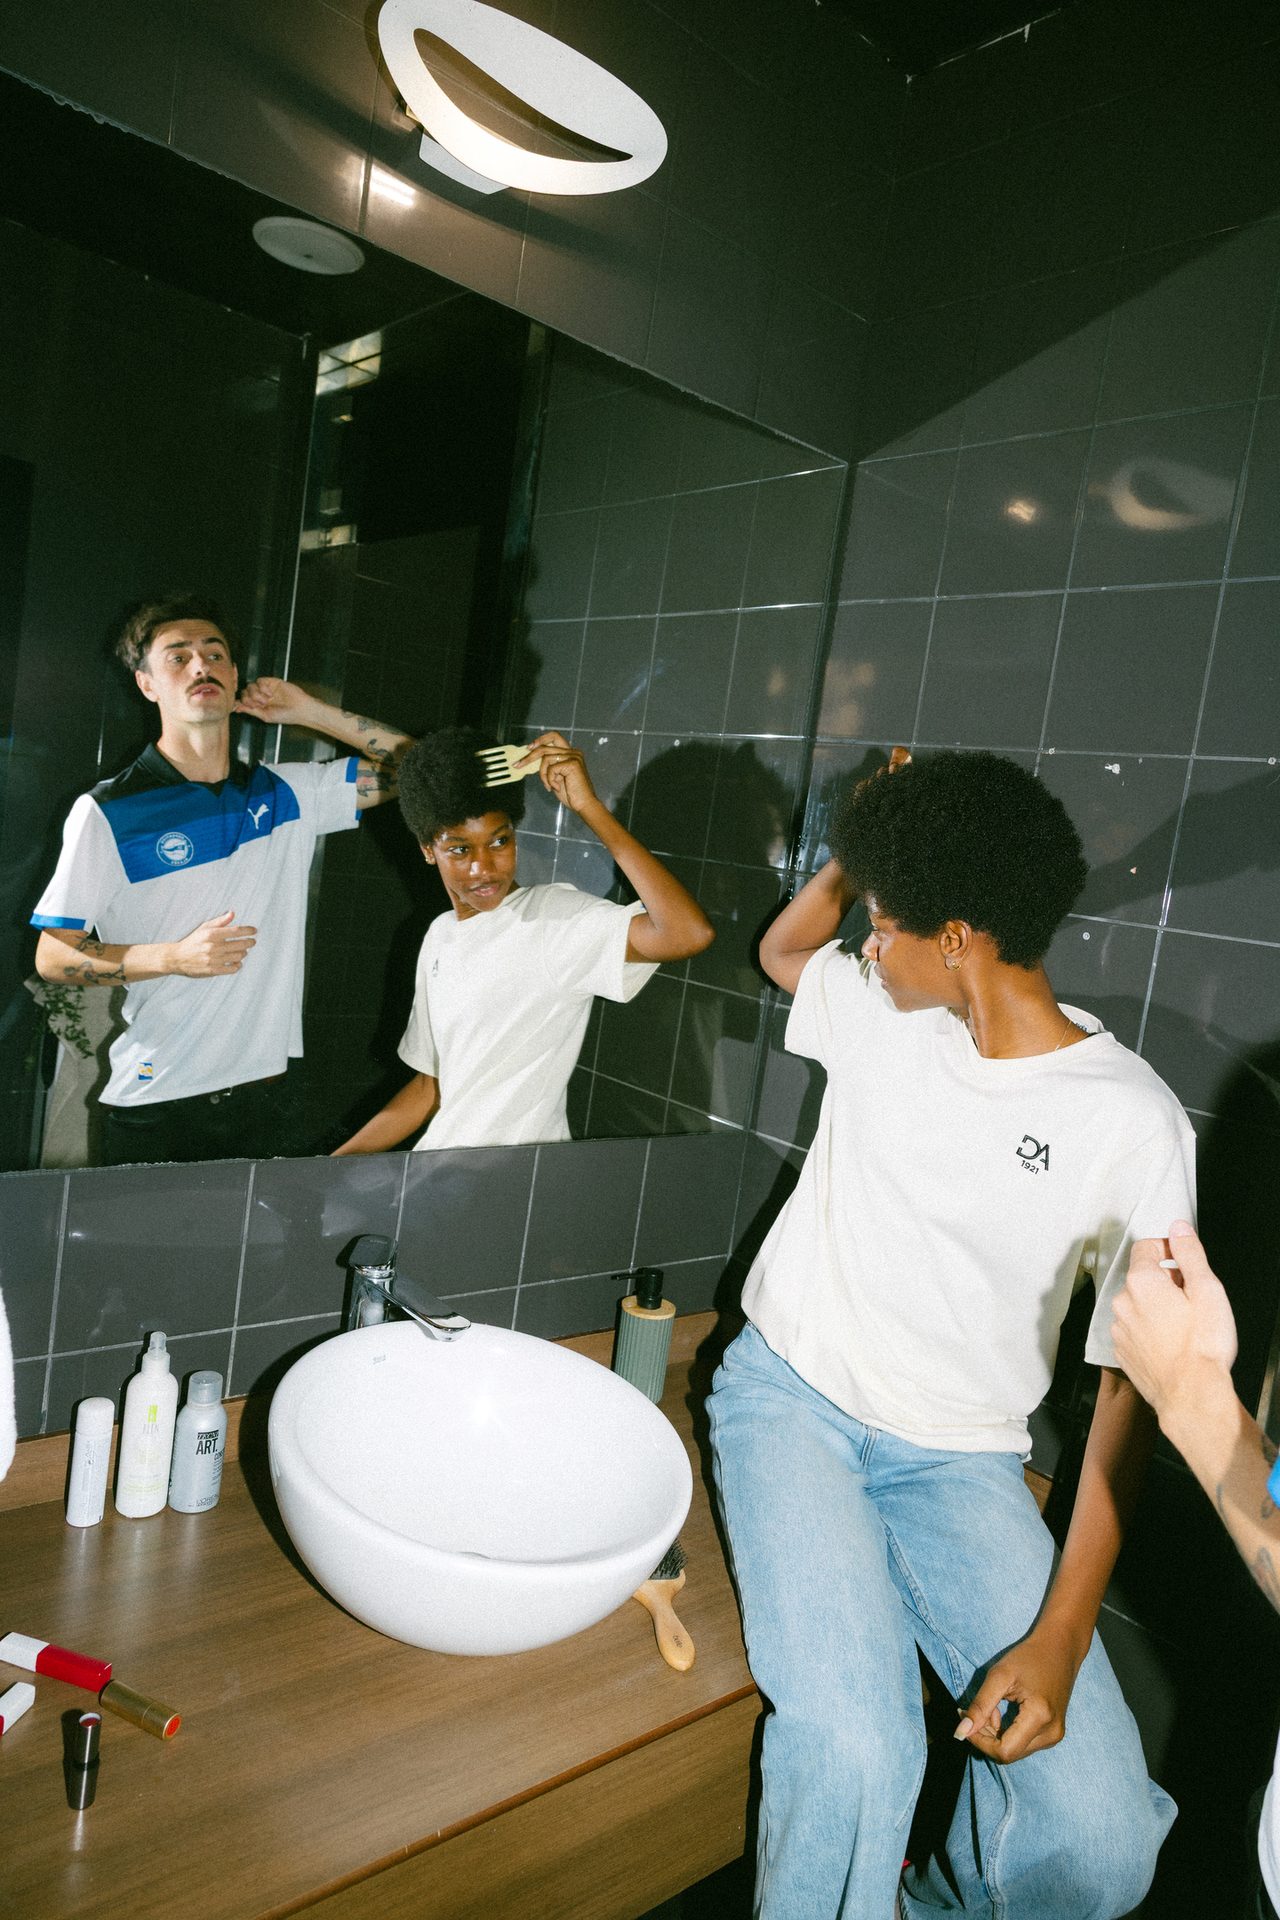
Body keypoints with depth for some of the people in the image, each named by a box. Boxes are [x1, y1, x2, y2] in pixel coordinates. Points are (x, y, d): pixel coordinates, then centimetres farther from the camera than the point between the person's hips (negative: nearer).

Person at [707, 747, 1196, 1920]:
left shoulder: (1135, 1124, -12)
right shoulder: (881, 1013, 0)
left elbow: (1133, 1381, -9)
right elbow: (782, 952, 23)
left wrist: (1063, 1634, -15)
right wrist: (859, 856, 2)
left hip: (957, 1457, -1)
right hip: (788, 1394, 1)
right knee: (850, 1750, -25)